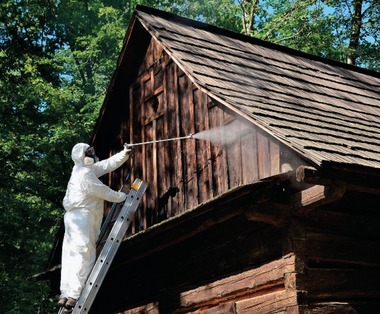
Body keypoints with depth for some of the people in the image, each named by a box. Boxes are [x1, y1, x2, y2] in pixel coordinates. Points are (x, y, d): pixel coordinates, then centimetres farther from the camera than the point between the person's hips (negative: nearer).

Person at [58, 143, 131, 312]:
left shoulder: (87, 169, 16)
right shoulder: (84, 174, -14)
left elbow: (107, 165, 22)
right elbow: (104, 191, -9)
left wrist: (124, 154, 14)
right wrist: (122, 196, 6)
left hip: (76, 217, 10)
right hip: (82, 217, -10)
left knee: (71, 256, 7)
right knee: (83, 256, -12)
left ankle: (65, 295, 7)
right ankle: (73, 296, -15)